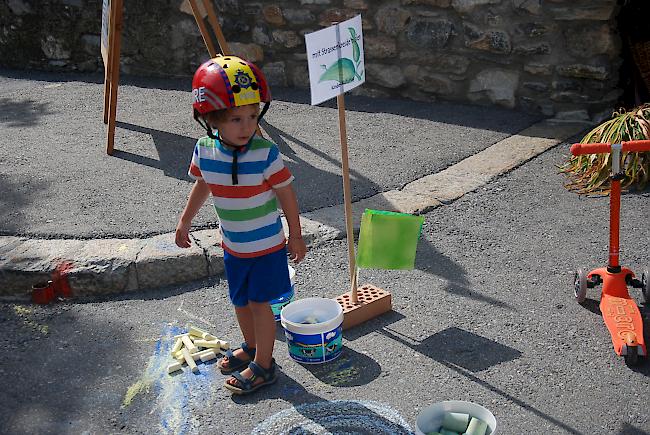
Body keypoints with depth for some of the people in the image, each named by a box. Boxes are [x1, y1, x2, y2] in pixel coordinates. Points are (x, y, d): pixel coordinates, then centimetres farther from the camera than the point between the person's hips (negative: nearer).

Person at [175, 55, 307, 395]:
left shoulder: (265, 153, -23)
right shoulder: (205, 150, -11)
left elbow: (286, 194, -12)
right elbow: (202, 185, 9)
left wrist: (296, 237, -6)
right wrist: (185, 221, 17)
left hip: (266, 244, -5)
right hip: (233, 245, 5)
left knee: (259, 302, 3)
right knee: (240, 301, 20)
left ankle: (263, 366, 20)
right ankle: (250, 347, 44)